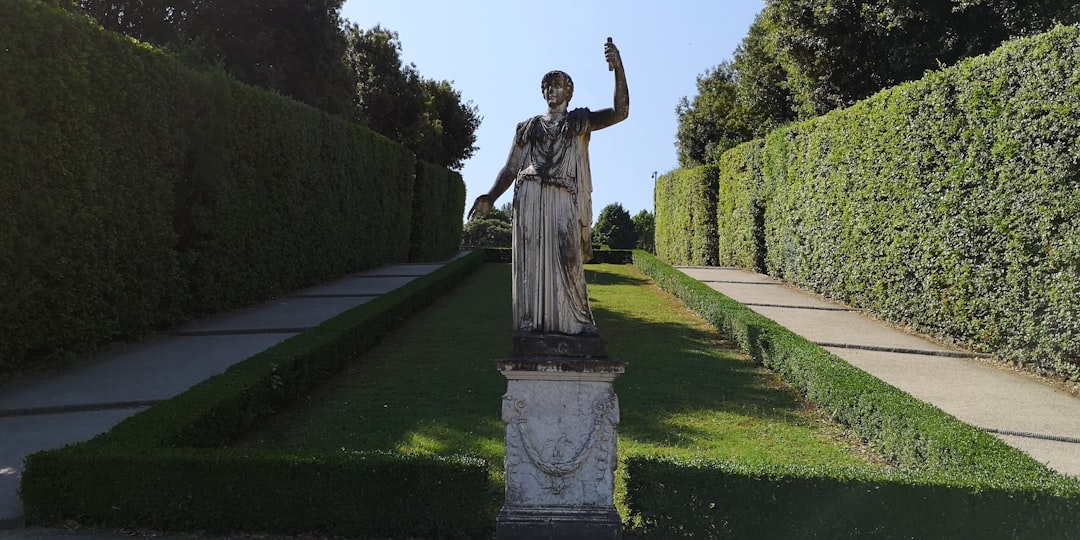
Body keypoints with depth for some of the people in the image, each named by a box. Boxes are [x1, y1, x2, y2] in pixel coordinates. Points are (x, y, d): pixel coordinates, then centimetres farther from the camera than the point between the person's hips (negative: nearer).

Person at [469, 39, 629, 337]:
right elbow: (510, 169, 16)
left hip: (565, 199, -2)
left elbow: (620, 111, 2)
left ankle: (577, 321, -3)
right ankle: (533, 323, -1)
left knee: (566, 261, -10)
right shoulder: (527, 127, 23)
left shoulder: (581, 121, 17)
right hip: (530, 197, 2)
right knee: (531, 261, -3)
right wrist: (490, 197, -1)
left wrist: (618, 69, -10)